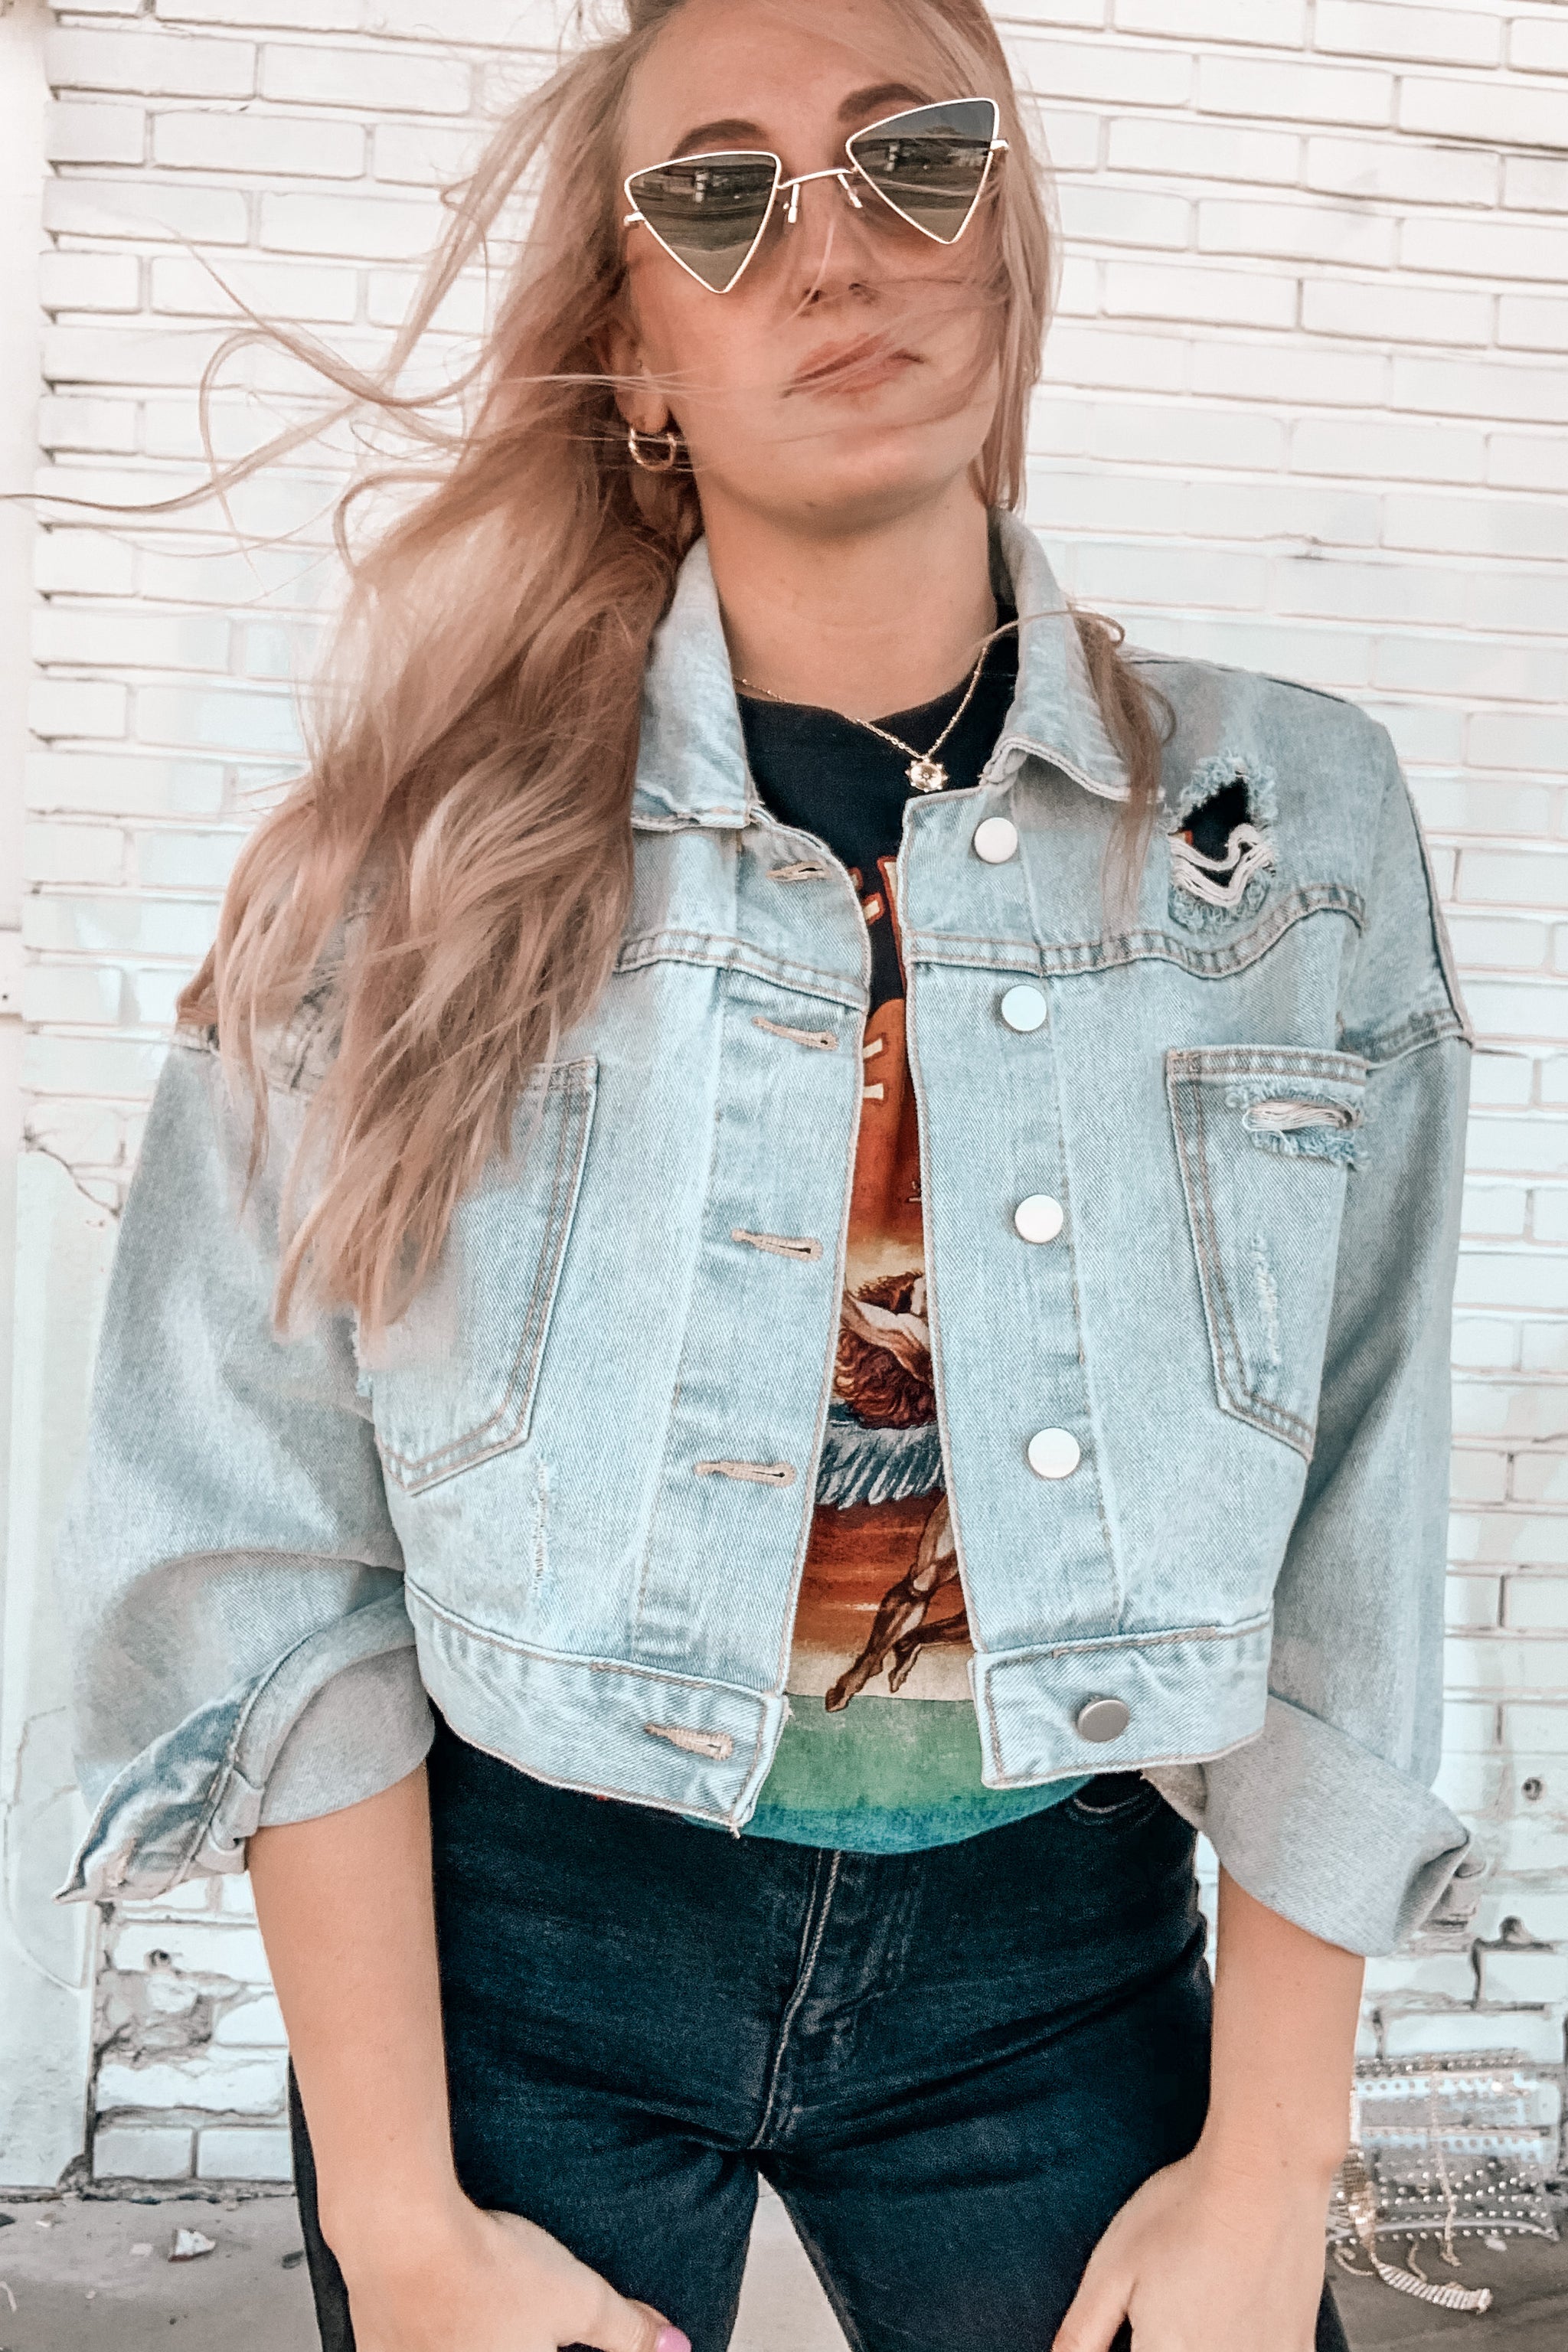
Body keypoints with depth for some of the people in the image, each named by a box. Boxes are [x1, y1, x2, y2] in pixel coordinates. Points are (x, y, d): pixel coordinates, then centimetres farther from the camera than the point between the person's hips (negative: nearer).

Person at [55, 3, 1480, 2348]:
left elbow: (1347, 1557, -4)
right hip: (513, 1923, 0)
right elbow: (272, 1542, -8)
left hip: (1063, 1953, 2)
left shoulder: (1297, 824, -6)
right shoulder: (436, 842, -10)